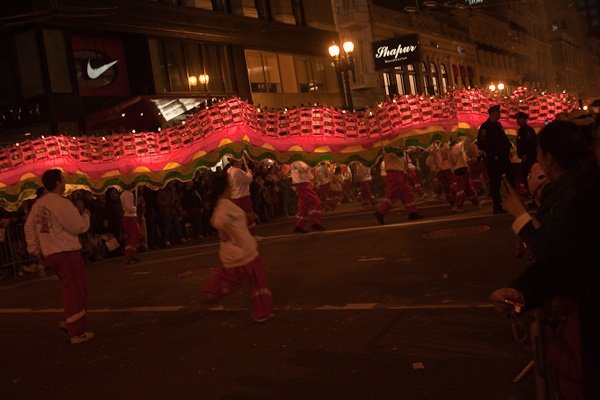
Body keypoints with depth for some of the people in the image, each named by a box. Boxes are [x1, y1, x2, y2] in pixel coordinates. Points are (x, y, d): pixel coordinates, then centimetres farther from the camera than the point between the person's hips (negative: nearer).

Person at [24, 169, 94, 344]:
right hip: (67, 253, -8)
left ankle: (70, 322, 28)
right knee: (74, 292, 0)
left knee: (72, 289, 23)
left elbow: (29, 227, 15)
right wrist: (85, 214, 3)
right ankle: (77, 332, 4)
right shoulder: (62, 203, -17)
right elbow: (78, 227, -15)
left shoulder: (39, 204, 8)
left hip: (50, 254, 8)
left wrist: (34, 248, 22)